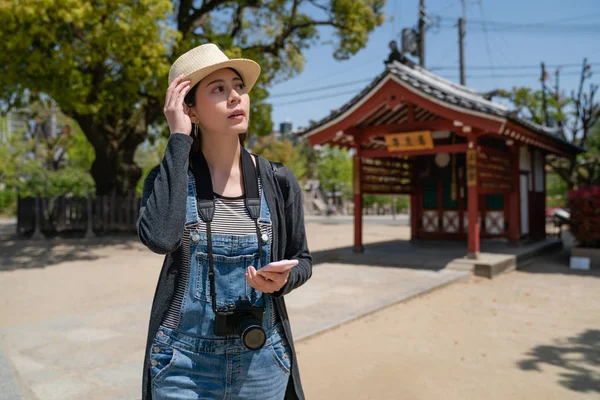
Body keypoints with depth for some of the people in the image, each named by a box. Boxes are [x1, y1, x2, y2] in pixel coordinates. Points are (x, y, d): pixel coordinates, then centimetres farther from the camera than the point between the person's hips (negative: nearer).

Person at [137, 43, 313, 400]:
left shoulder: (279, 182, -5)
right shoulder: (168, 177, -7)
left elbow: (302, 260, 5)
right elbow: (159, 238, -28)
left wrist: (283, 280, -18)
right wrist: (179, 138, -21)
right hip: (184, 362, -1)